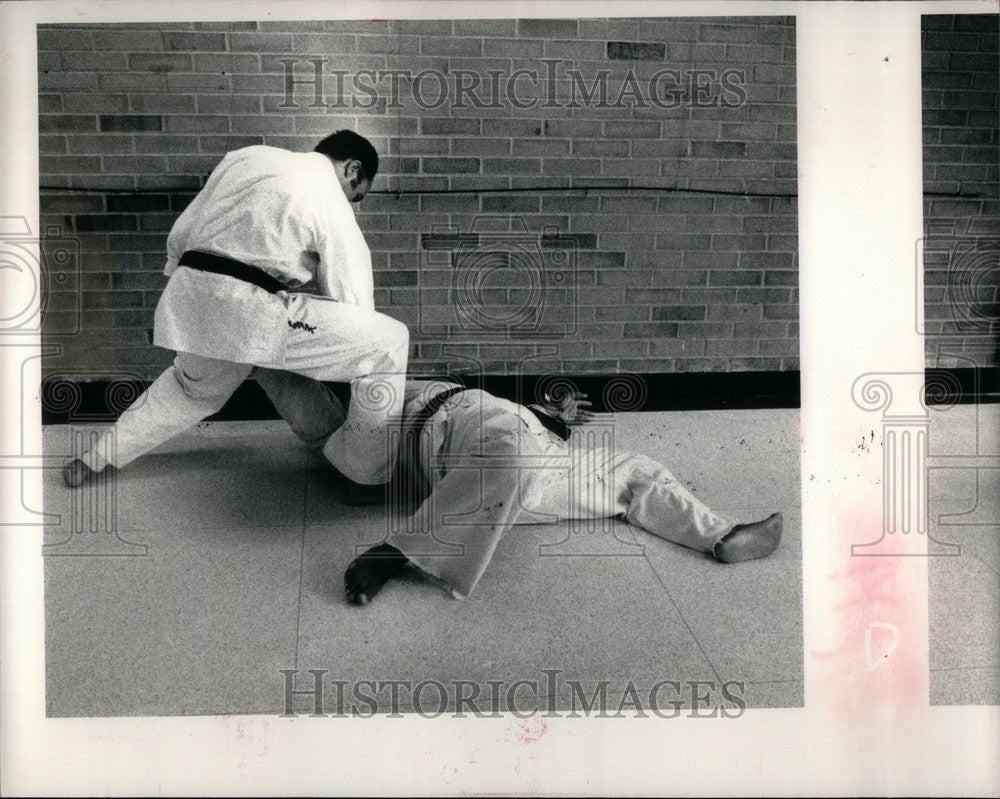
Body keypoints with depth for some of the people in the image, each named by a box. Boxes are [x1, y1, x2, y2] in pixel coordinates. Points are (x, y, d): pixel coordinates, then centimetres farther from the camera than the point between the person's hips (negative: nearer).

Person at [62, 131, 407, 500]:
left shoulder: (249, 156, 19)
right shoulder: (334, 209, 2)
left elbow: (181, 233, 21)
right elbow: (354, 307, 5)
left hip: (187, 300, 8)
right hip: (248, 313, -8)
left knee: (193, 384, 38)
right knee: (390, 342, -1)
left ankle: (98, 458, 50)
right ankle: (362, 473, 7)